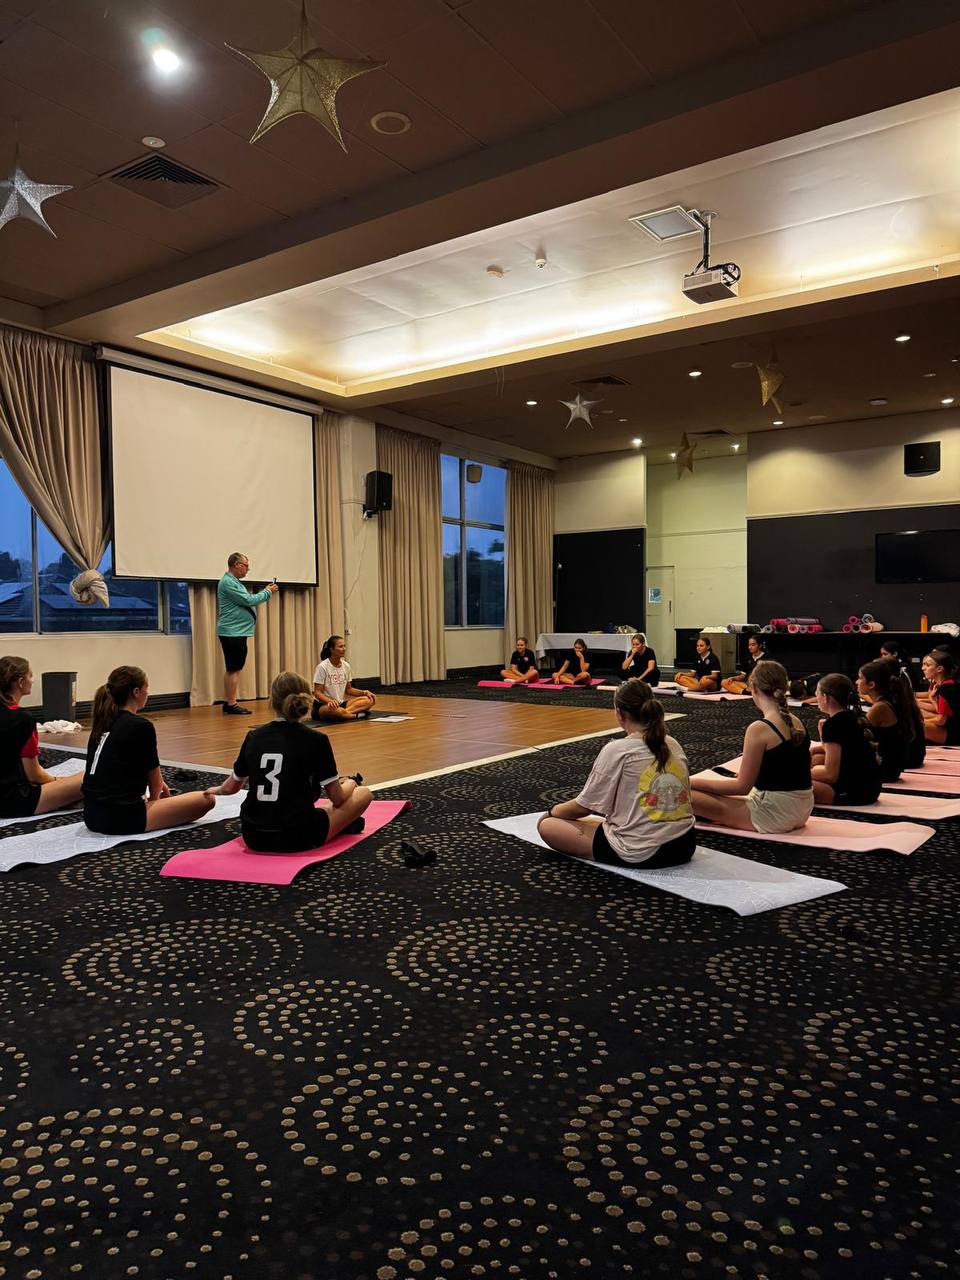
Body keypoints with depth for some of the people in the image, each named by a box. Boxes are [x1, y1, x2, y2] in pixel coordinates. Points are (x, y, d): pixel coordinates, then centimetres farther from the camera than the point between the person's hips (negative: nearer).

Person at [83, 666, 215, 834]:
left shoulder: (101, 723, 10)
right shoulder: (141, 726, -13)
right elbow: (154, 780, 0)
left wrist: (158, 783, 30)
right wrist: (154, 798, 20)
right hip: (122, 818, -9)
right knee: (206, 800, -9)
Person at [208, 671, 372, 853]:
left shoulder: (253, 737, 2)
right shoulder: (316, 740, -10)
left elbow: (231, 787, 18)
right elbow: (337, 798, -4)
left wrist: (216, 790, 42)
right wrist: (349, 784, 20)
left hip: (253, 837, 5)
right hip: (296, 838, -5)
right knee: (364, 793, 14)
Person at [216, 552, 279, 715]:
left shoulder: (234, 582, 19)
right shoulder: (228, 582, -15)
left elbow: (247, 600, 21)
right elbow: (248, 600, -19)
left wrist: (265, 591, 11)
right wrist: (267, 592, -8)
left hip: (235, 632, 11)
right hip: (233, 632, -11)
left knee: (231, 669, 13)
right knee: (234, 670, -7)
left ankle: (227, 703, 19)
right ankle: (232, 705, -4)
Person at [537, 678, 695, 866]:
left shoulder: (616, 750, -13)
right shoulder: (674, 745, 5)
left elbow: (584, 807, -6)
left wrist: (552, 811, 15)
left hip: (639, 853, -6)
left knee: (546, 825, 2)